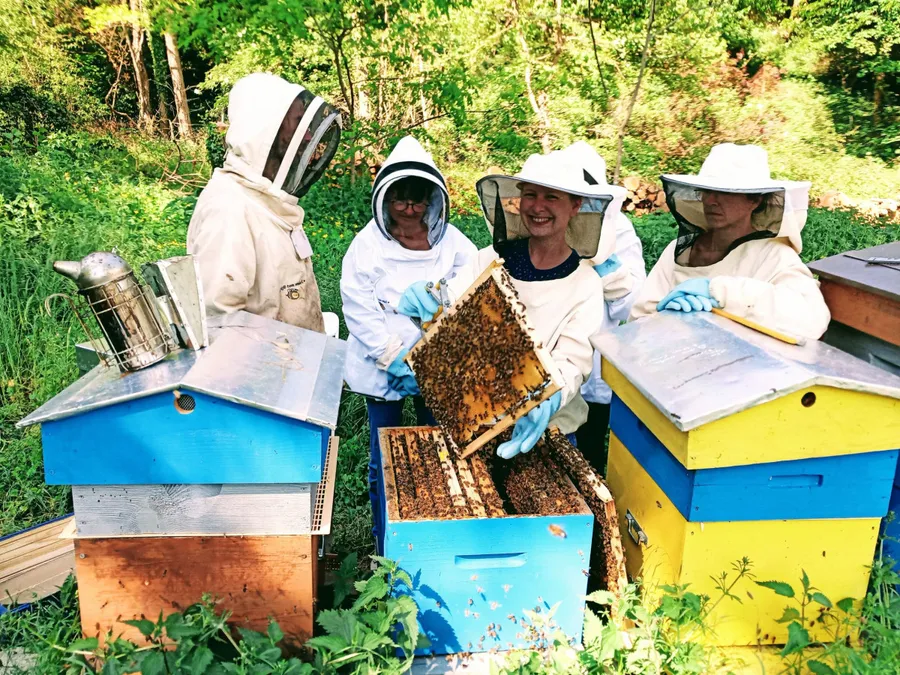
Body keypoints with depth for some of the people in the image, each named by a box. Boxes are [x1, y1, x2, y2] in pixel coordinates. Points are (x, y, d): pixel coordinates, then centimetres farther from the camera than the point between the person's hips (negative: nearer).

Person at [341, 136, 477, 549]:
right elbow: (360, 312, -11)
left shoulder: (452, 243, -1)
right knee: (384, 460, 10)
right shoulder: (368, 245, -7)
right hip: (382, 371, -2)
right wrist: (396, 360, -16)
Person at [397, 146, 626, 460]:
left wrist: (548, 403, -35)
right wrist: (423, 300, -31)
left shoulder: (585, 283, -9)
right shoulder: (491, 260, -5)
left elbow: (573, 362, -15)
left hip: (544, 427, -1)